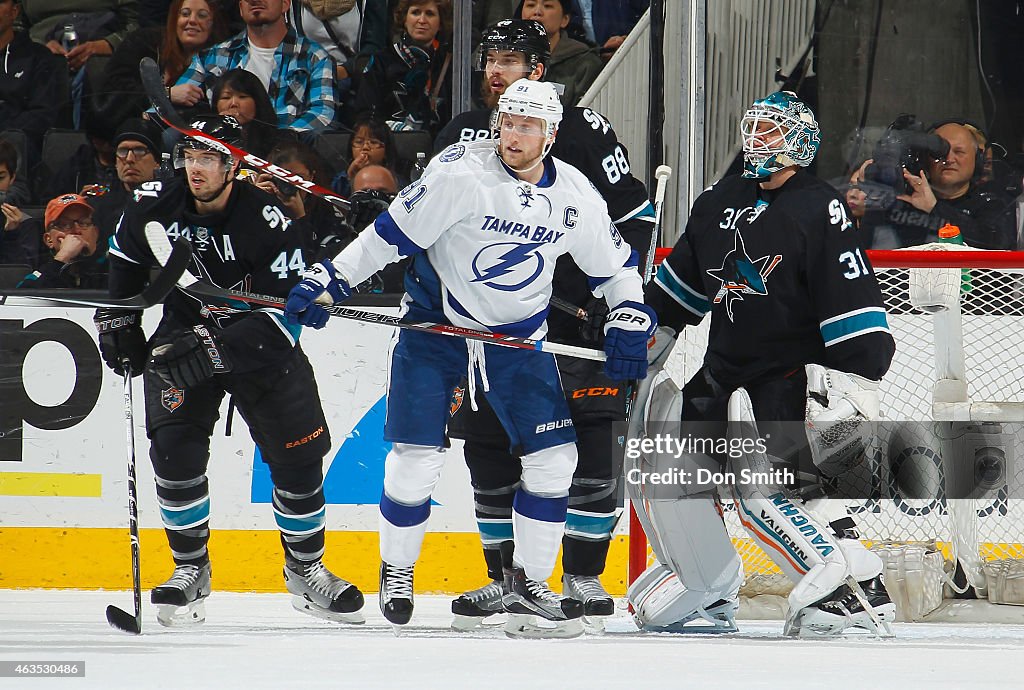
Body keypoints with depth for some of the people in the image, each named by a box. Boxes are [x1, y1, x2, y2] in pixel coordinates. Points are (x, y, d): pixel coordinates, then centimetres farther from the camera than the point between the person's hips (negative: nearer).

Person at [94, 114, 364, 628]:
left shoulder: (265, 222, -24)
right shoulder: (155, 205, -12)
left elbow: (286, 313, -27)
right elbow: (125, 258, 12)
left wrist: (213, 349, -35)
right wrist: (118, 318, 7)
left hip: (259, 345, -2)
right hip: (182, 334, 2)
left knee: (298, 456, -4)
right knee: (175, 449, -16)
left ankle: (305, 570, 18)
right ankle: (190, 569, -1)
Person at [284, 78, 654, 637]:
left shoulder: (574, 196, -4)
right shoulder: (461, 173, -19)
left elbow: (615, 265, 10)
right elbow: (392, 232, -16)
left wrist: (629, 325, -3)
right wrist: (328, 280, -21)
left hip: (518, 336, 4)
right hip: (435, 324, -4)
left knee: (553, 457, -4)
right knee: (416, 455, -9)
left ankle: (528, 581, 10)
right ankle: (396, 570, 14)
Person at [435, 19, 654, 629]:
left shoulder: (582, 131, -4)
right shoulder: (460, 137, 8)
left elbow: (635, 214, -1)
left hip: (576, 317, -4)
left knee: (589, 447, -6)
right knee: (490, 453, 4)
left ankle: (585, 577, 3)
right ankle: (507, 578, 14)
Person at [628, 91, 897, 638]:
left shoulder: (819, 212, -13)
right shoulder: (719, 203, 10)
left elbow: (854, 301, -18)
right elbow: (686, 277, 25)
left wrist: (853, 380, -24)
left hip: (793, 378, -8)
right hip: (725, 374, 8)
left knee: (764, 488, -25)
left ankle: (856, 589, -21)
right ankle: (707, 587, 20)